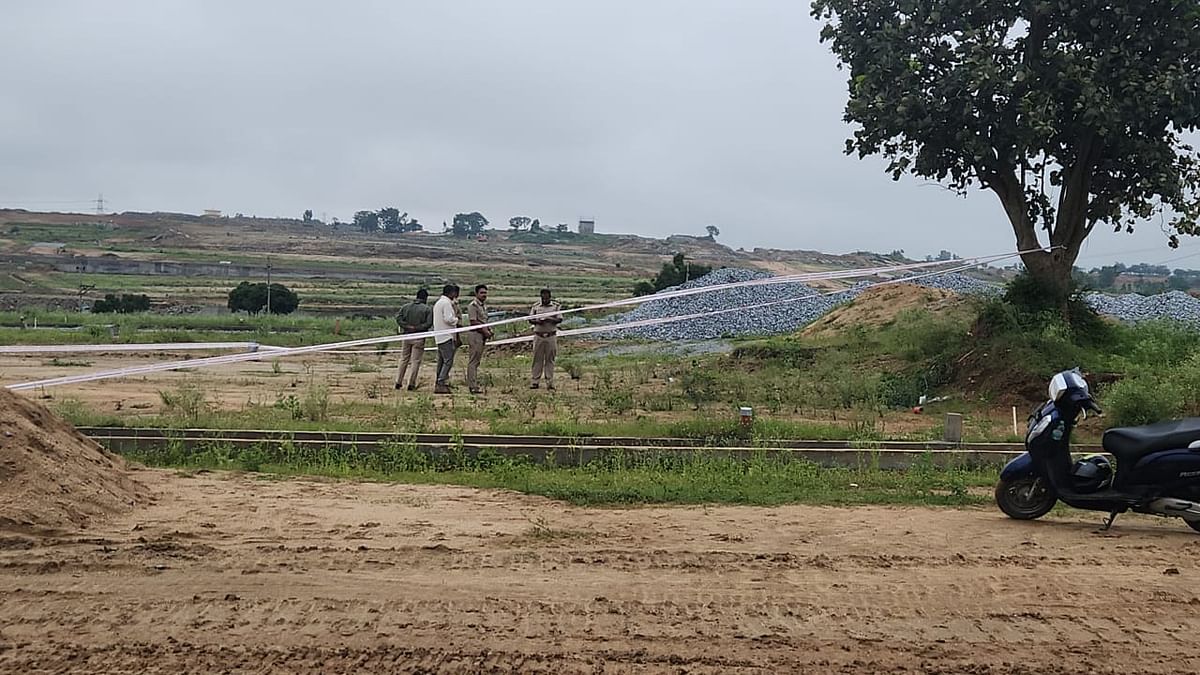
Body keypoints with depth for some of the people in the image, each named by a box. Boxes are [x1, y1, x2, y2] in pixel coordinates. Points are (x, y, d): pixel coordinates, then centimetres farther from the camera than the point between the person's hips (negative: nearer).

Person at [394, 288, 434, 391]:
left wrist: (408, 326, -7)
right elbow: (429, 323, -15)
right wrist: (417, 328, -9)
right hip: (419, 338, -4)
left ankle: (398, 382, 16)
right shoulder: (427, 309, -4)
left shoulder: (406, 307, 7)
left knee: (404, 359, 15)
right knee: (416, 361, 2)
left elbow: (398, 318, -3)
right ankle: (411, 384, 1)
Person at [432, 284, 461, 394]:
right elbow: (448, 319, -21)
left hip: (439, 336, 10)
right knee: (448, 361, -10)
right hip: (446, 336, -10)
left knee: (441, 361, 13)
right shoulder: (447, 303, -12)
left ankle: (438, 383, 14)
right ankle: (440, 384, -15)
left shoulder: (438, 303, 19)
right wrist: (456, 319, -3)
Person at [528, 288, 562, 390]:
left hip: (551, 336, -1)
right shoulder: (536, 306, 9)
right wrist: (537, 321, -13)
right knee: (537, 359, 2)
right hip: (538, 336, 1)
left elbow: (559, 319, -2)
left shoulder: (556, 306, 5)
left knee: (550, 360, 2)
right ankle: (535, 381, 5)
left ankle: (550, 382, 5)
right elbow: (530, 319, 8)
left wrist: (549, 319, -18)